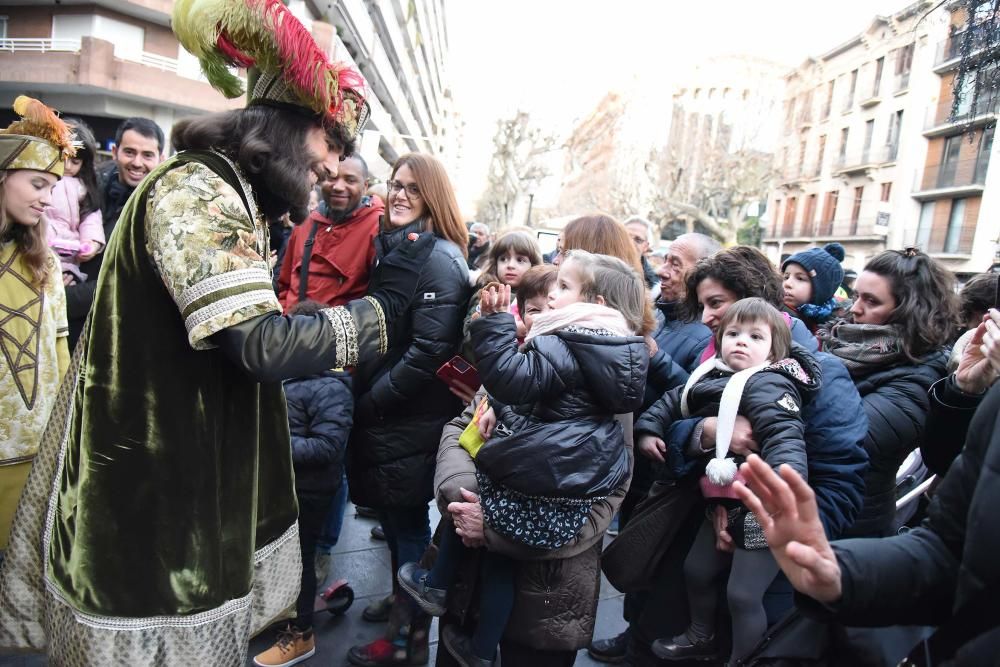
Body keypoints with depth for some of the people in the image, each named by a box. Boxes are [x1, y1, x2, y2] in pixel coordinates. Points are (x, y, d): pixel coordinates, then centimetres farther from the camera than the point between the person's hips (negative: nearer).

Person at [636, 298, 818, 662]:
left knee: (743, 595, -2)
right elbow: (674, 401, 22)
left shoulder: (770, 385, -17)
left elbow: (784, 435, -33)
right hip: (723, 501, 9)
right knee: (696, 570, 24)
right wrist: (648, 428, 9)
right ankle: (702, 637, 49)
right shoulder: (710, 376, 7)